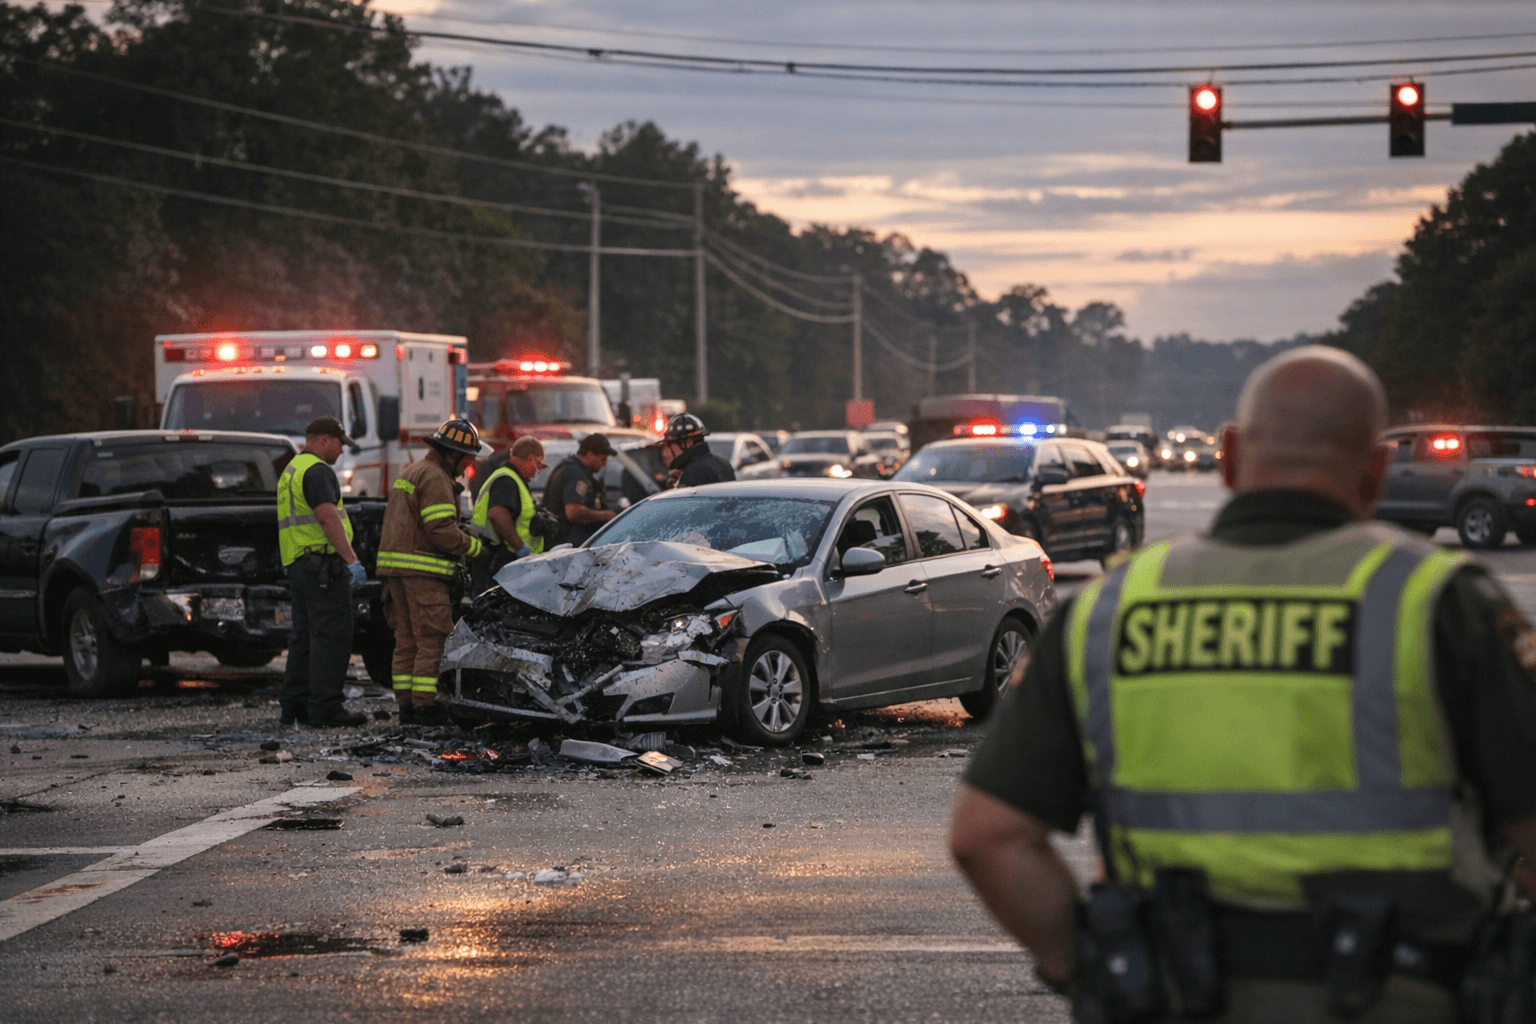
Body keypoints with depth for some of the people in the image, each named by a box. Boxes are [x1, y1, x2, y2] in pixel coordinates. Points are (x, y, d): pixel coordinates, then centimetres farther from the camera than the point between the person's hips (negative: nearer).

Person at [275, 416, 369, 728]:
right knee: (332, 635, -9)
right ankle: (325, 707, -12)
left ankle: (292, 704, 14)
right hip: (321, 561, -10)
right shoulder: (317, 471, -12)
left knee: (306, 636, 14)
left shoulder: (291, 470, 22)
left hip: (297, 562, 10)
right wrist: (352, 560, -25)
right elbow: (328, 517, -22)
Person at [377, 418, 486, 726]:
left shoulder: (409, 472, 21)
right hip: (423, 570, -10)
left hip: (394, 564, 10)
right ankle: (423, 706, -10)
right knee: (430, 640, -7)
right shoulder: (435, 478, -12)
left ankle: (405, 703, 10)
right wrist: (475, 547, -7)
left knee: (406, 639, 10)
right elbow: (442, 531, -19)